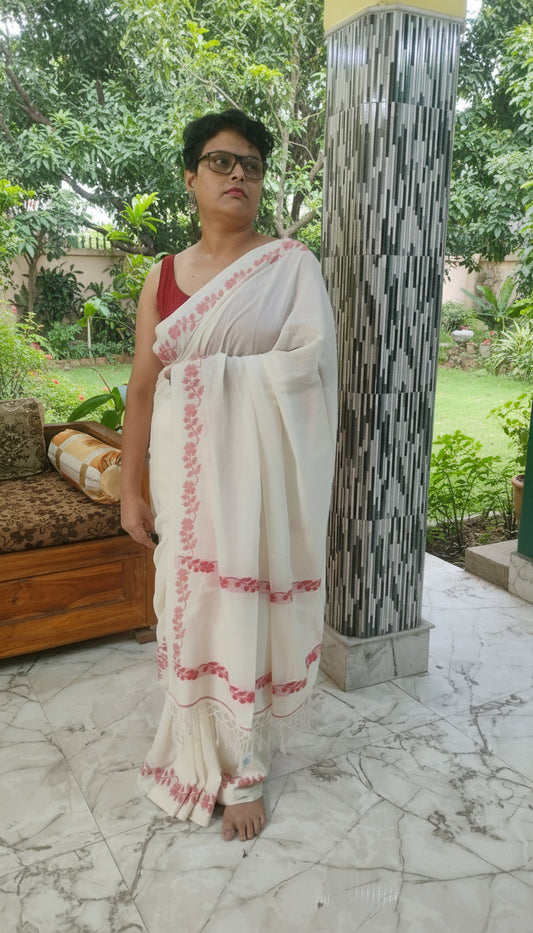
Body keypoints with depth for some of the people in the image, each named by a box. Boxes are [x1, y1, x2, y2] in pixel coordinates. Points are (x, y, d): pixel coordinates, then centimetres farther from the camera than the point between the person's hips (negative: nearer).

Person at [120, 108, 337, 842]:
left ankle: (244, 770, 22)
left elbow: (311, 356, -12)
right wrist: (130, 490, 3)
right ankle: (198, 755, 30)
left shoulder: (291, 263, 1)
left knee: (247, 607, 3)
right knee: (190, 604, 8)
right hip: (185, 468, 3)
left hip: (259, 468, -2)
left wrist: (208, 372, -11)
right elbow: (142, 389, 6)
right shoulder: (163, 277, 9)